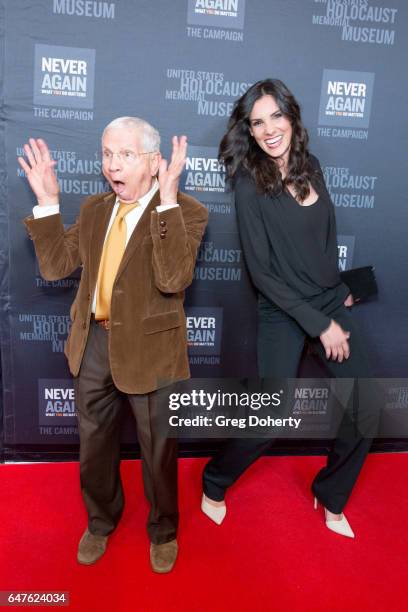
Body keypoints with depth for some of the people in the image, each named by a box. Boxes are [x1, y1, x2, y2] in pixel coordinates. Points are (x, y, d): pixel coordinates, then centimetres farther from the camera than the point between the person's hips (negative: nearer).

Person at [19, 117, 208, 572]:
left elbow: (173, 280, -28)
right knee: (94, 447, 22)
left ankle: (163, 531, 42)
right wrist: (47, 201, -5)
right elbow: (55, 266, 3)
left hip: (149, 349, -5)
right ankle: (100, 522, 49)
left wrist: (166, 200, -31)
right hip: (93, 344, 6)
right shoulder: (94, 209, 7)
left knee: (158, 452, 14)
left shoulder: (185, 212, -13)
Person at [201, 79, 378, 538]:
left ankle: (331, 498, 29)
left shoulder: (310, 166, 3)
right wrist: (318, 323, -15)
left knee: (366, 412, 4)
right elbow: (261, 272, -15)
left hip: (330, 302, 6)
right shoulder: (250, 186, -13)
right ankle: (214, 483, 27)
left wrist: (339, 289, 14)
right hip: (283, 314, -5)